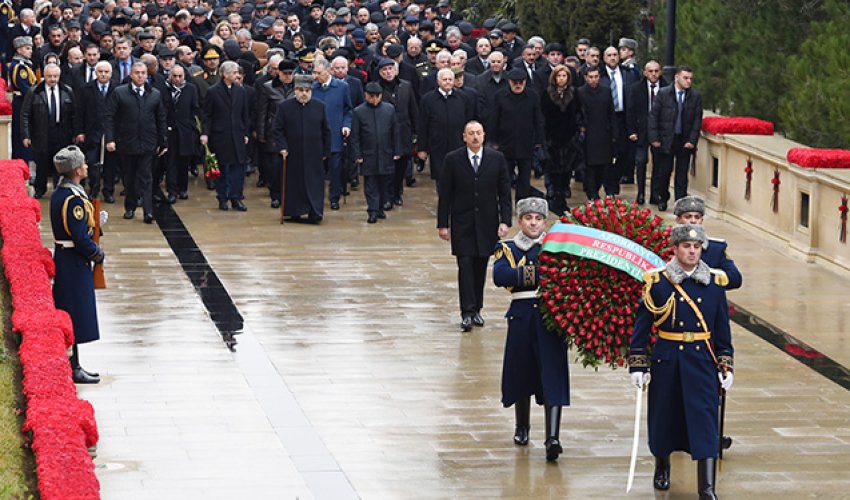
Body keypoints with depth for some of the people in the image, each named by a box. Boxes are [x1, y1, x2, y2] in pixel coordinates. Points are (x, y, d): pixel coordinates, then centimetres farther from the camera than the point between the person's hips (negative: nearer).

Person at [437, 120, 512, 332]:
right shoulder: (453, 160, -3)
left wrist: (505, 221, -5)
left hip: (487, 223, 2)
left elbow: (505, 192, 4)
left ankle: (476, 309, 18)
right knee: (465, 264, -9)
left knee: (481, 267, 7)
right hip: (462, 223, -2)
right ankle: (467, 313, -8)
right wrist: (442, 224, -4)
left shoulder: (497, 159, 1)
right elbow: (444, 194, 0)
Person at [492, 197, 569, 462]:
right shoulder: (508, 249, 7)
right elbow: (499, 276, -13)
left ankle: (553, 437, -16)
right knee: (521, 372, 10)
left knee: (552, 376, -9)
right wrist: (539, 274, -18)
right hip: (521, 316, 1)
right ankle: (522, 428, 32)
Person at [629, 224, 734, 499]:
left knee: (704, 420, -8)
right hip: (667, 360, 0)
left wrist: (726, 367, 5)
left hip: (702, 360, 0)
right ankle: (662, 469, 37)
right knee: (663, 416, 11)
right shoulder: (658, 281, -4)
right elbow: (642, 324, -1)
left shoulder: (714, 283, 2)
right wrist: (637, 365, -4)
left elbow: (722, 329, 8)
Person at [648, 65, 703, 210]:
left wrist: (692, 140, -5)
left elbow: (697, 120, 3)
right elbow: (653, 116, -1)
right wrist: (654, 139, -6)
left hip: (685, 142, 1)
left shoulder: (695, 97, 2)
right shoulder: (663, 94, -2)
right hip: (665, 140, -1)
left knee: (682, 174, 3)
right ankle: (662, 199, 24)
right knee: (664, 171, 6)